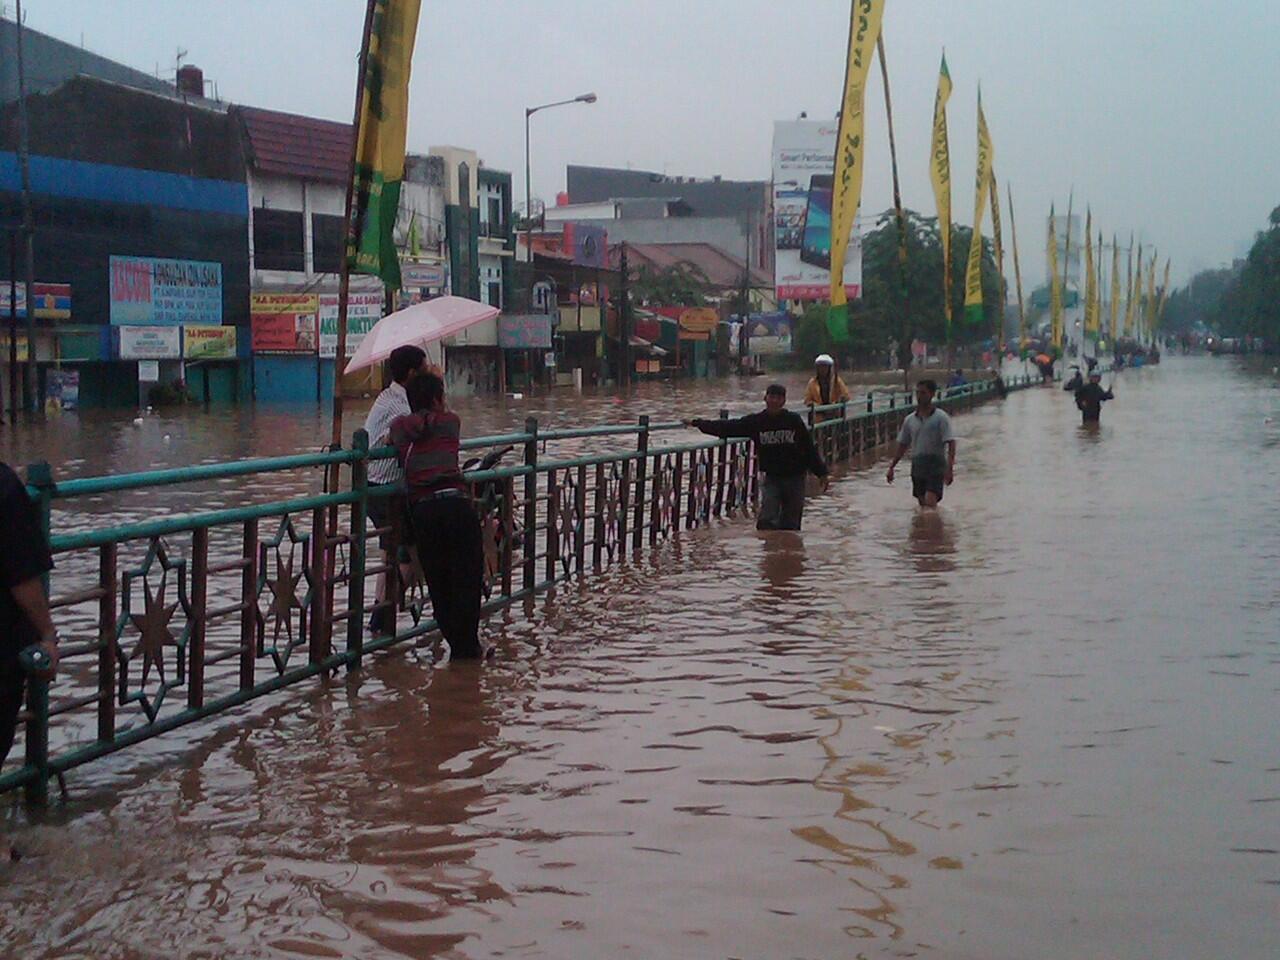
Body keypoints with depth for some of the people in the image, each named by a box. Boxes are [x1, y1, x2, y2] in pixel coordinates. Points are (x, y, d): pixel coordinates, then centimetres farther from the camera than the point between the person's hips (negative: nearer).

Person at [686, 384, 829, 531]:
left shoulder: (794, 420, -5)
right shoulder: (756, 421, -1)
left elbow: (810, 448, 0)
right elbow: (728, 428, 1)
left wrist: (822, 473, -1)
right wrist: (697, 423, -1)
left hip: (795, 477, -1)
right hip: (772, 477, 1)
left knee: (790, 524, 3)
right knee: (766, 521, -12)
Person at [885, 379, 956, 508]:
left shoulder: (941, 418, -7)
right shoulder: (910, 420, 8)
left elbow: (951, 443, -13)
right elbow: (903, 445, 17)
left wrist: (950, 468, -23)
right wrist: (891, 467, 16)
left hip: (935, 465, -5)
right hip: (917, 467, 5)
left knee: (930, 502, -19)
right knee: (923, 504, 10)